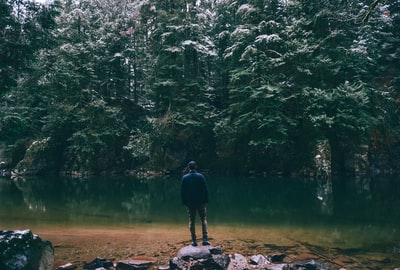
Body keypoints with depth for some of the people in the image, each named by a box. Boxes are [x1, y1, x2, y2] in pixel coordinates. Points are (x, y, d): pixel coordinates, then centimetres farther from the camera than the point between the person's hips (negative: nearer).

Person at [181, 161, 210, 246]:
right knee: (203, 219, 6)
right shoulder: (200, 176, -4)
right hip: (200, 202, -1)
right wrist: (206, 200, 4)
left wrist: (184, 202, 9)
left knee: (191, 221, 9)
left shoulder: (184, 178, 0)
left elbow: (182, 191, 2)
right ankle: (205, 239, -4)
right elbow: (205, 189, -3)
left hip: (190, 203, 1)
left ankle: (194, 240, 8)